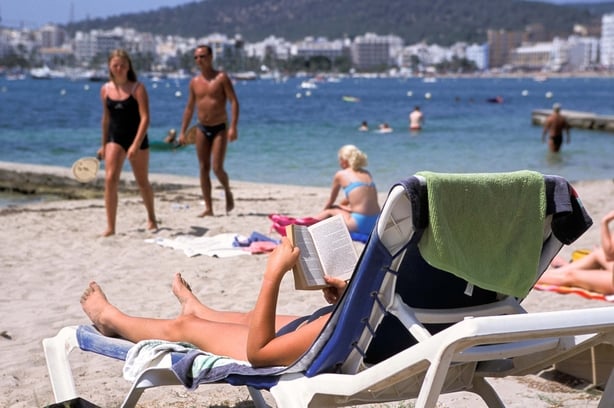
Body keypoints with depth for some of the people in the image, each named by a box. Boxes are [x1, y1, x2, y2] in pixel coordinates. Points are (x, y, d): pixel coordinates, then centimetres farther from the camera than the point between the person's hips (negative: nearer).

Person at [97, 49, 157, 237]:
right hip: (114, 138, 2)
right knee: (110, 179, -15)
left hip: (137, 138, -2)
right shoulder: (105, 90, 3)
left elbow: (145, 118, -15)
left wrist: (136, 145, -24)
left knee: (143, 182, 11)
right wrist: (103, 145, 16)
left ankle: (151, 218, 35)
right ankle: (110, 226, -11)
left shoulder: (137, 88, -9)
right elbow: (106, 118, 14)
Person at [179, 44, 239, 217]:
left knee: (217, 168, -12)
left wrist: (233, 127, -21)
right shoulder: (194, 82, 8)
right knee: (203, 168, 2)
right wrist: (183, 131, 10)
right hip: (202, 129, 5)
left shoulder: (221, 78, -6)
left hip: (220, 128, -4)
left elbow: (234, 102, -11)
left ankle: (228, 192, 18)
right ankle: (208, 207, 6)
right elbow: (189, 108, 15)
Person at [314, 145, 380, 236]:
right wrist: (340, 205, 46)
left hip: (360, 224, -6)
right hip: (375, 224, 6)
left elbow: (330, 201, 17)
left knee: (330, 211, 21)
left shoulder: (340, 175, 3)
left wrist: (323, 213, 35)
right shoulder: (367, 174, 18)